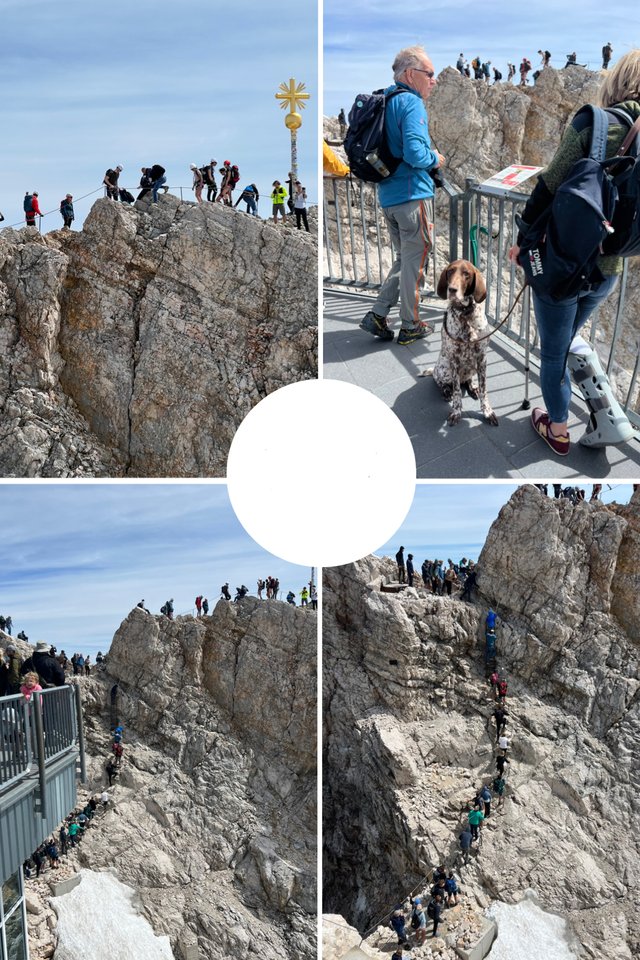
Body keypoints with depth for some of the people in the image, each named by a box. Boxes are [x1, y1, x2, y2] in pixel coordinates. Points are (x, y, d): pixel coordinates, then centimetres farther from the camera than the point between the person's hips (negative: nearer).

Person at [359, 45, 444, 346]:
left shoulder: (386, 102, 14)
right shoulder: (412, 103, -14)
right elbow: (414, 154, -24)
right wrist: (435, 159, -5)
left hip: (388, 195, 8)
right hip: (412, 194, -8)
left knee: (404, 259, 19)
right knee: (415, 263, 4)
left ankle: (377, 315, 10)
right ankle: (410, 327, 12)